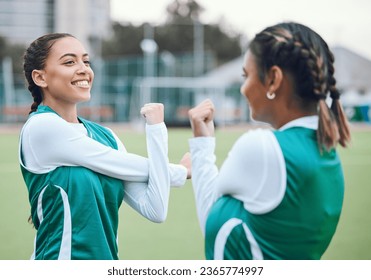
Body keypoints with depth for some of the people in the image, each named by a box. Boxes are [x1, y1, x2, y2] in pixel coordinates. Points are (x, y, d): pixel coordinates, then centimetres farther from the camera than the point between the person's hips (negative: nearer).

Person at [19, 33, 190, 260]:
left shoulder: (105, 136, 4)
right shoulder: (41, 127, -13)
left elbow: (155, 210, -5)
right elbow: (123, 167, -12)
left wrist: (157, 129, -8)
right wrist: (181, 172, 2)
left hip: (106, 259, 6)